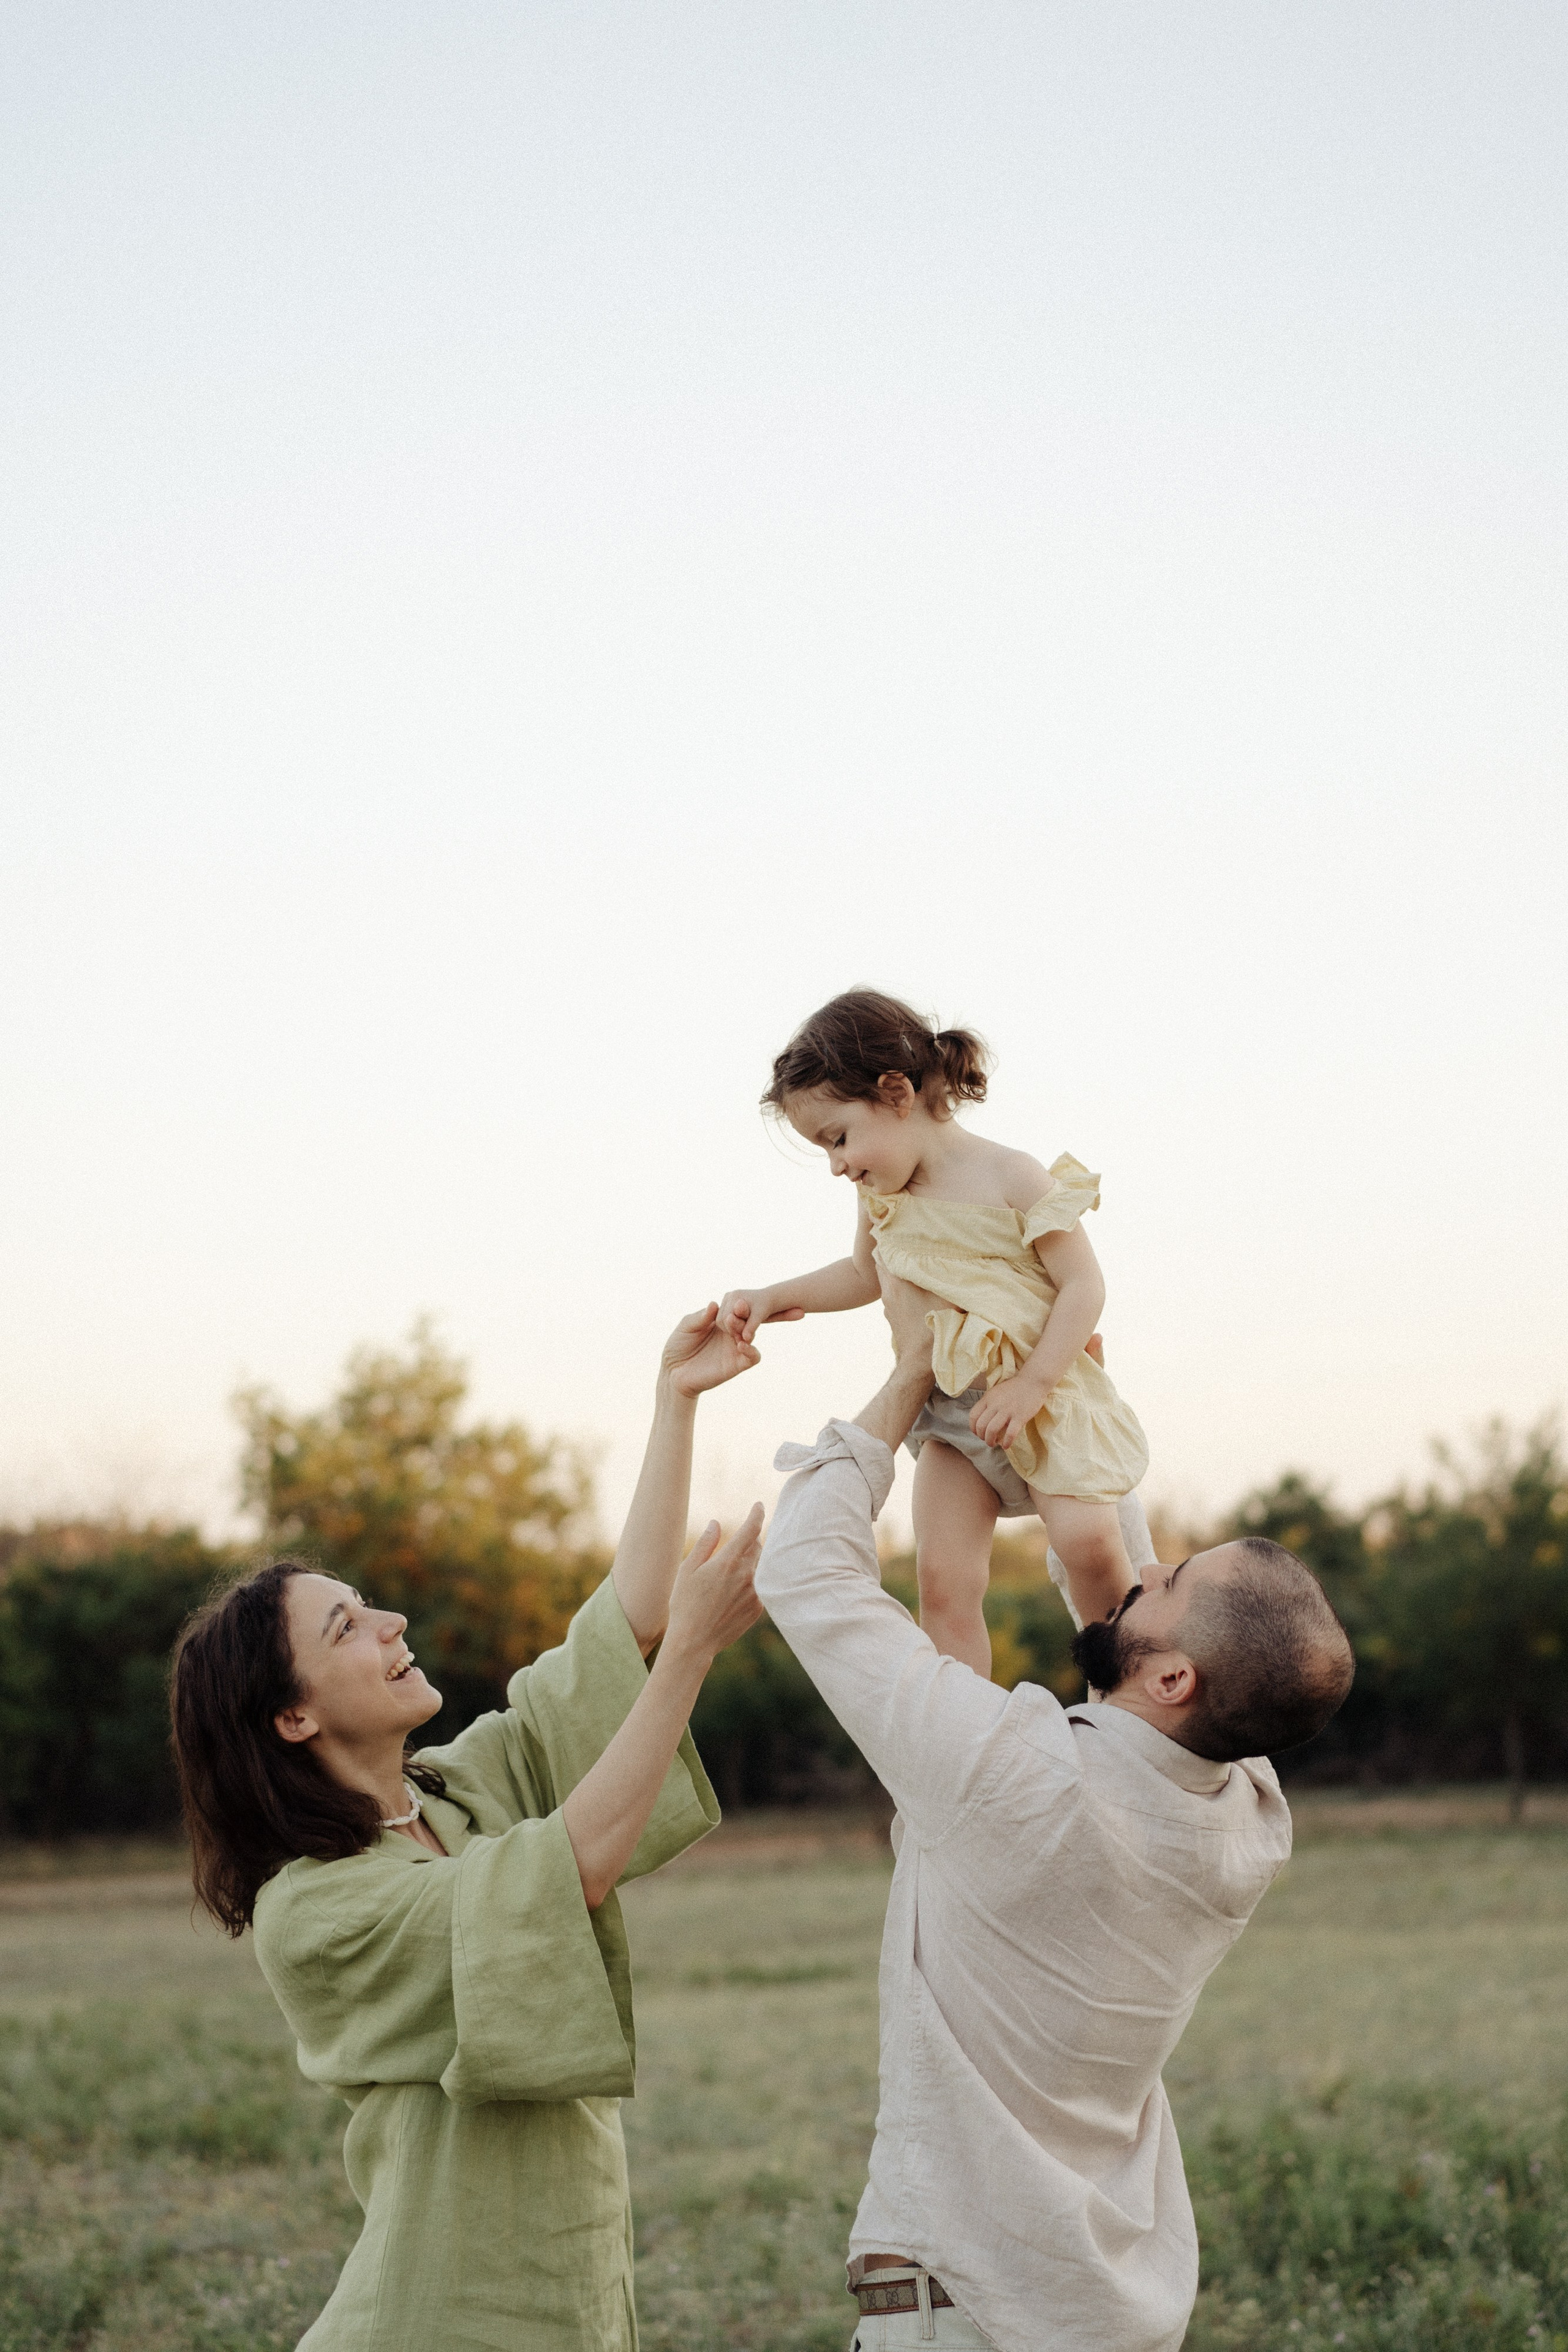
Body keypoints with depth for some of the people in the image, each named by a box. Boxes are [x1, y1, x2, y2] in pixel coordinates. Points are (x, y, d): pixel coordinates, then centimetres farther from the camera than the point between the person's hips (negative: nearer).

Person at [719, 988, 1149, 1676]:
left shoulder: (1012, 1180, -16)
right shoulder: (881, 1199, 3)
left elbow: (1082, 1285, -16)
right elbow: (864, 1274, 24)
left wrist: (1030, 1386, -22)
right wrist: (772, 1299, 13)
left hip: (1045, 1394, -5)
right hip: (952, 1410, 5)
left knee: (1086, 1537, -22)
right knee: (944, 1580, -8)